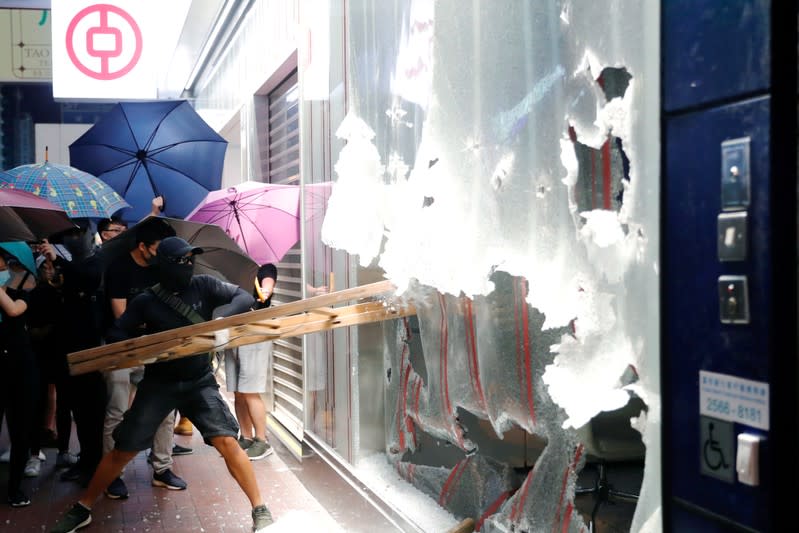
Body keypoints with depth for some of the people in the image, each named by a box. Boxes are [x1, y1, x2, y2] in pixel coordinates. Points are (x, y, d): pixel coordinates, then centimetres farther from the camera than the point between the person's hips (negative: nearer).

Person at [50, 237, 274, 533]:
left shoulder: (203, 285, -4)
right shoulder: (146, 301, -6)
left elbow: (244, 297, -7)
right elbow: (116, 335, -3)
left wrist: (222, 317, -27)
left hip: (200, 381, 0)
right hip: (159, 384, 0)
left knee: (227, 441, -15)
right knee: (123, 451, 4)